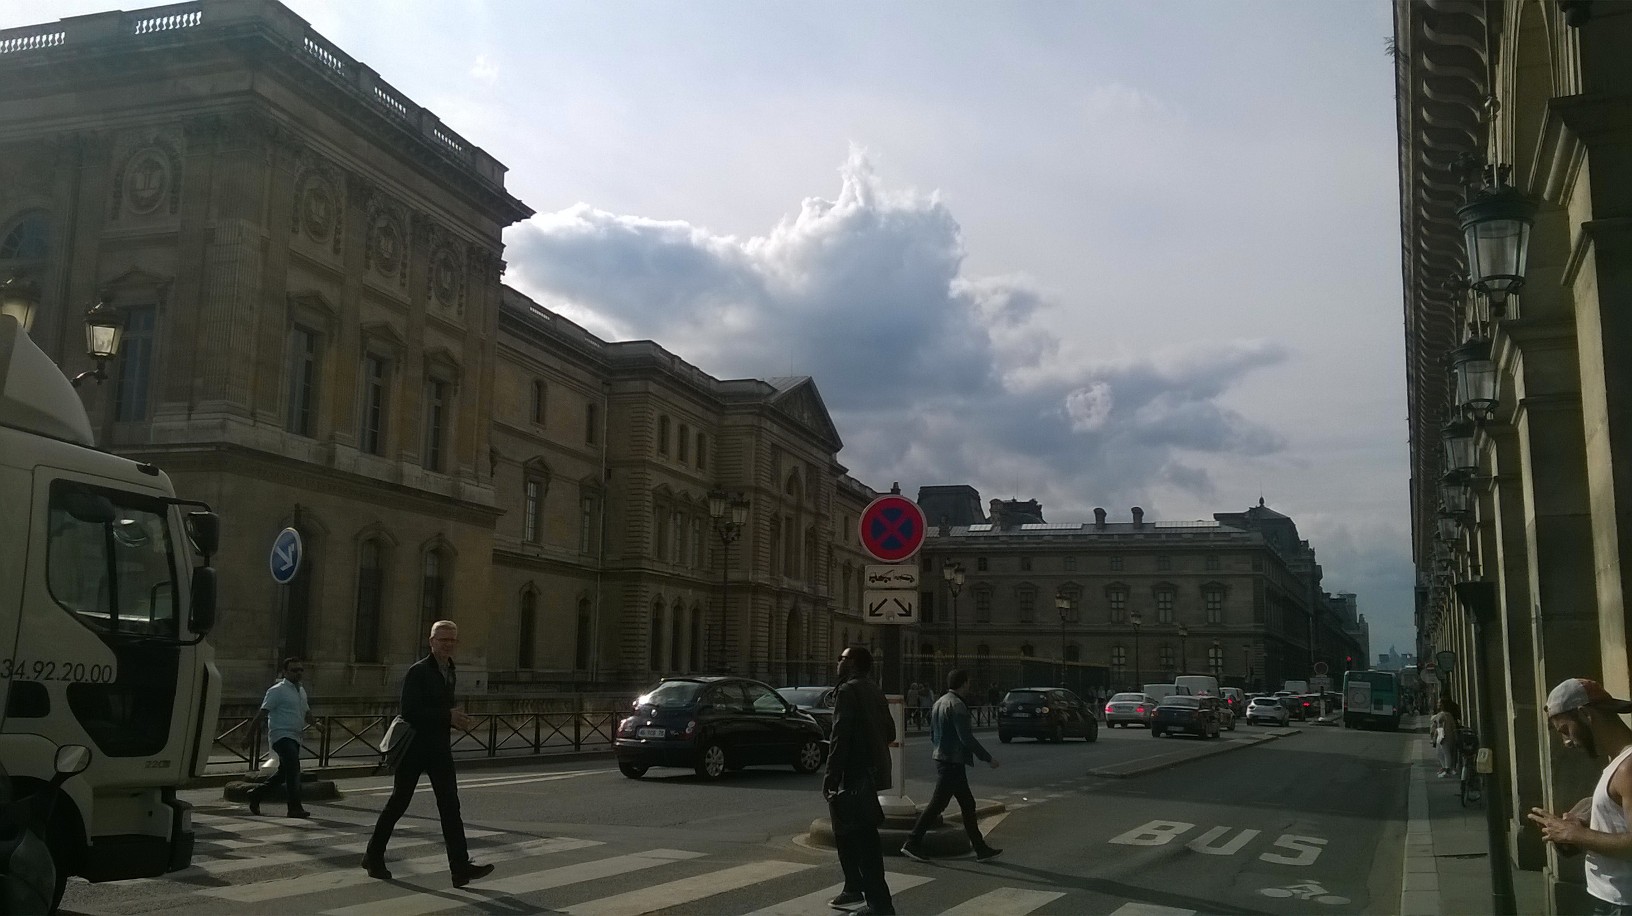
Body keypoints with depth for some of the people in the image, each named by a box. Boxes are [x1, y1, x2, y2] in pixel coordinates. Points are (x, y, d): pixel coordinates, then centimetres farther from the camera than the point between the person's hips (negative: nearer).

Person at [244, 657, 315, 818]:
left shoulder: (301, 691, 17)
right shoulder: (277, 691, -8)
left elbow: (306, 713, 27)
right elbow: (262, 713, -10)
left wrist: (315, 724, 10)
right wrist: (249, 735, -11)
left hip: (294, 737, 9)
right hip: (281, 735, -9)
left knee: (284, 773, 16)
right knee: (293, 767, -21)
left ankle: (255, 794, 33)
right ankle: (294, 807, -22)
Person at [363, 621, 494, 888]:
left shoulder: (449, 672, 12)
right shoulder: (418, 671, -12)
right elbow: (409, 712, -20)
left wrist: (456, 718, 4)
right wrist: (447, 716, -22)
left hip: (440, 747, 6)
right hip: (415, 747, -6)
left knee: (450, 806, -3)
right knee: (398, 803, 7)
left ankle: (461, 867, -8)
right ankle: (374, 857, 25)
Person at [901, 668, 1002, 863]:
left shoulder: (940, 702, 12)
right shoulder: (957, 705, -17)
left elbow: (933, 734, 19)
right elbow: (966, 738, -21)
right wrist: (988, 758, -15)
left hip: (942, 758, 10)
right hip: (952, 761, -10)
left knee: (967, 803, 12)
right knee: (937, 804, -4)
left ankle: (980, 847, 16)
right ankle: (912, 843, 0)